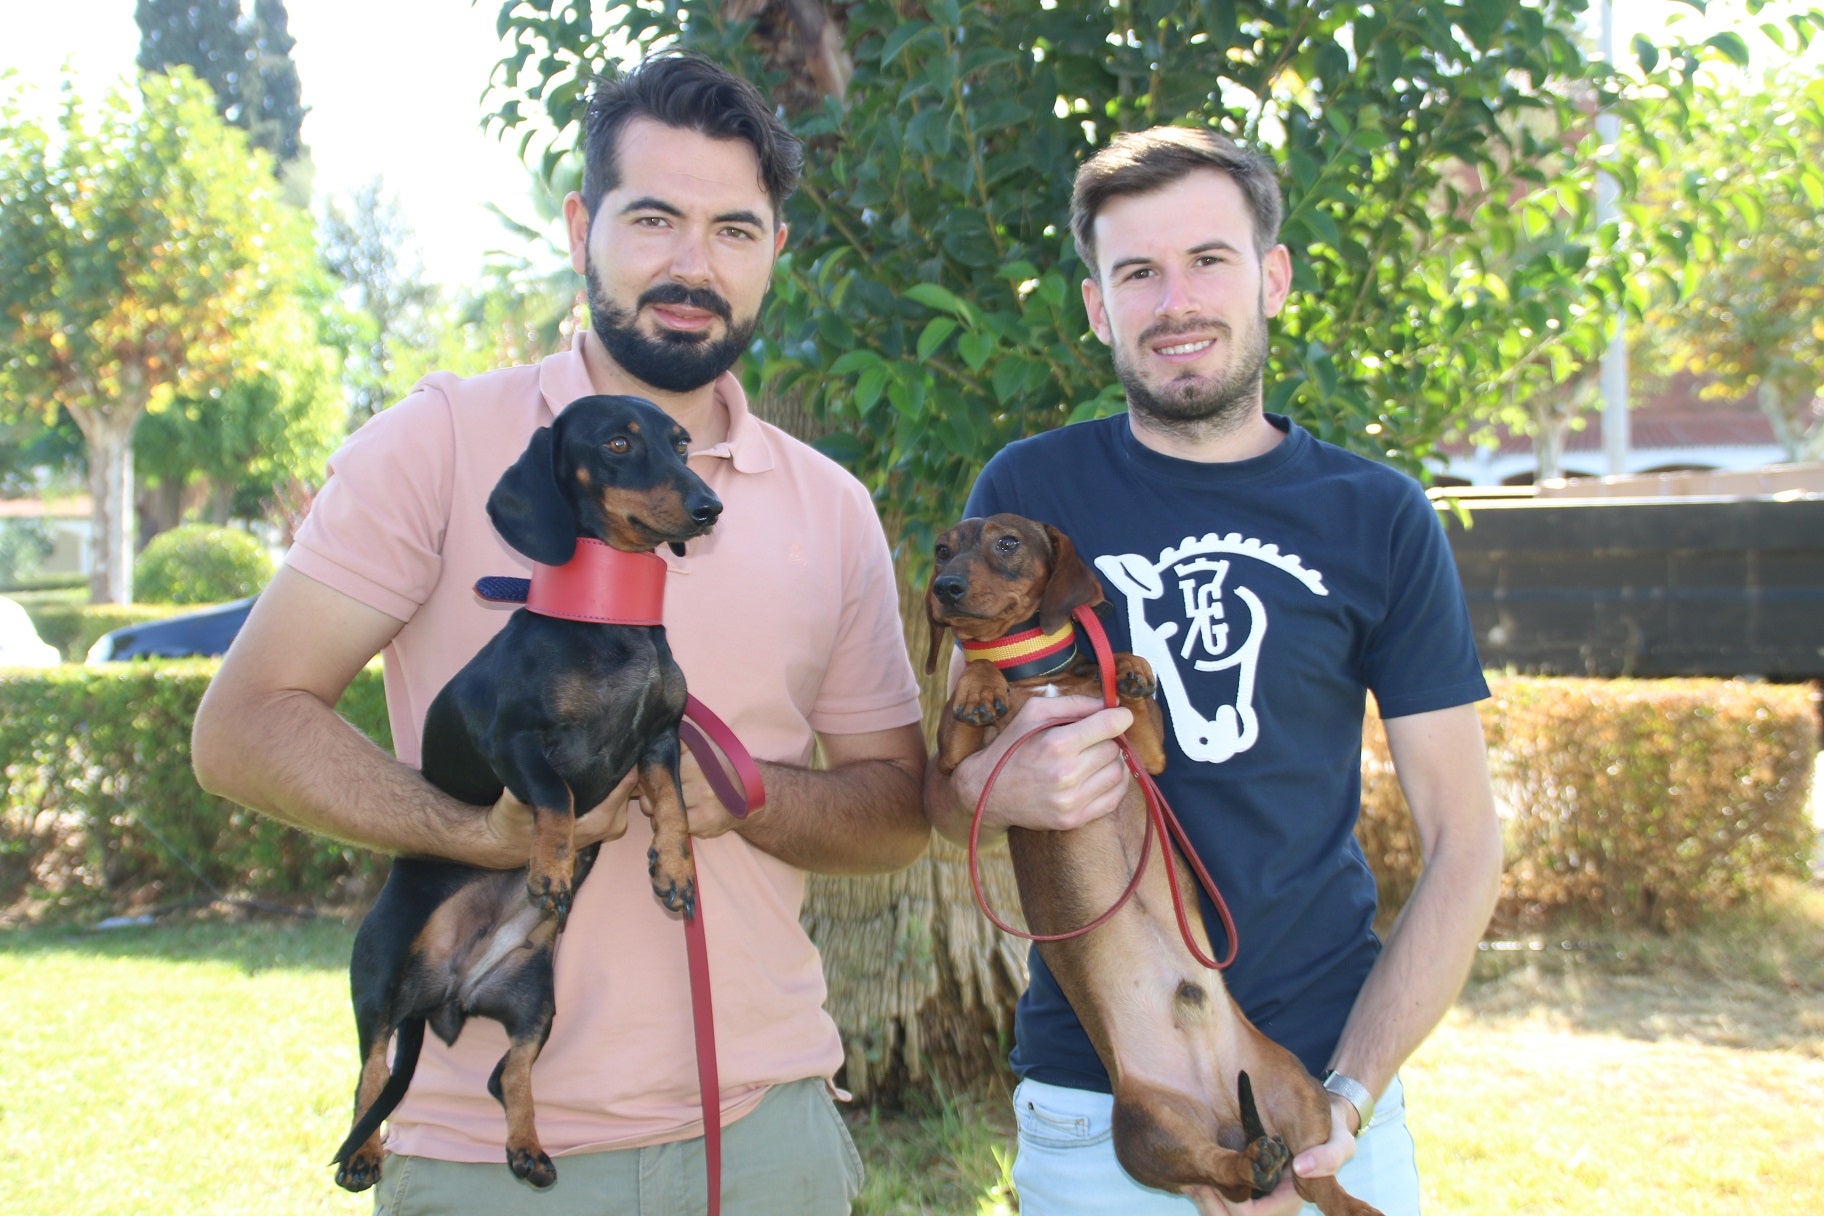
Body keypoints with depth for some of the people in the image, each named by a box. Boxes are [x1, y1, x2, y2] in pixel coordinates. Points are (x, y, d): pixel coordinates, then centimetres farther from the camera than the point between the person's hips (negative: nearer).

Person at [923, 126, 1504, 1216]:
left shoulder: (1378, 518, 0)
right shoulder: (1028, 493, 0)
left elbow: (1463, 842, 1)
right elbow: (939, 791, 6)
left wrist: (1348, 1100, -10)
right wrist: (995, 787, -18)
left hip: (1327, 1084, 0)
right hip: (1088, 1105, 0)